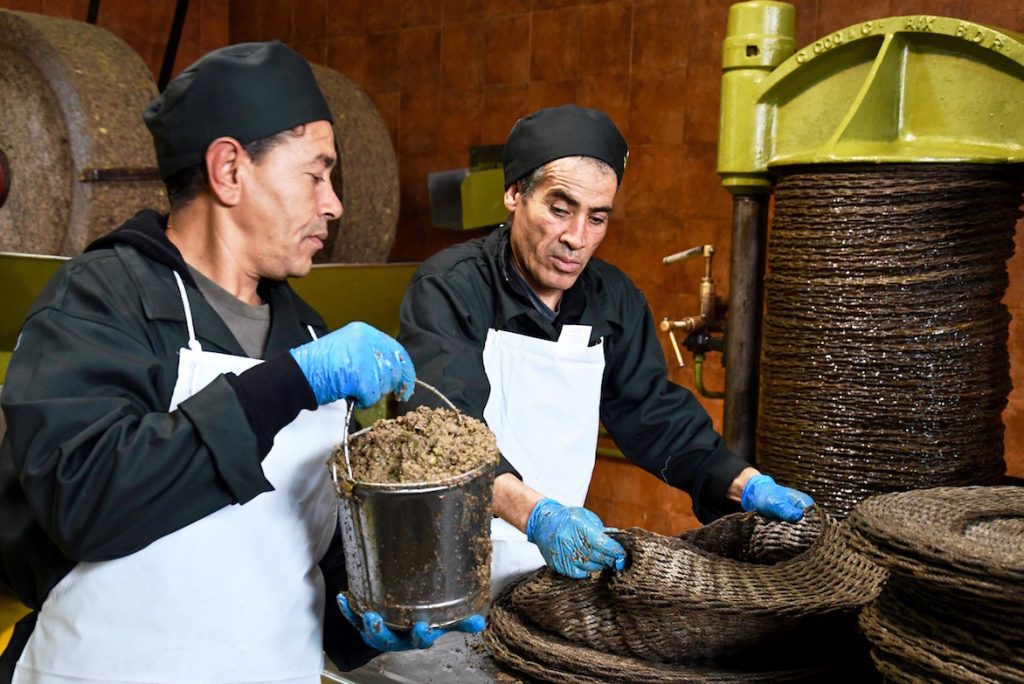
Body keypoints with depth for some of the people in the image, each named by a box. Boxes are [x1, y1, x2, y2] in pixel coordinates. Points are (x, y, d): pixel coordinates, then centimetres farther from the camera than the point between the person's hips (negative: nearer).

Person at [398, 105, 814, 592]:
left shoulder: (614, 300, 7)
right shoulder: (448, 290, -12)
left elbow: (654, 413, 12)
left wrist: (747, 485, -2)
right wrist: (536, 515, -40)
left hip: (562, 555, 5)